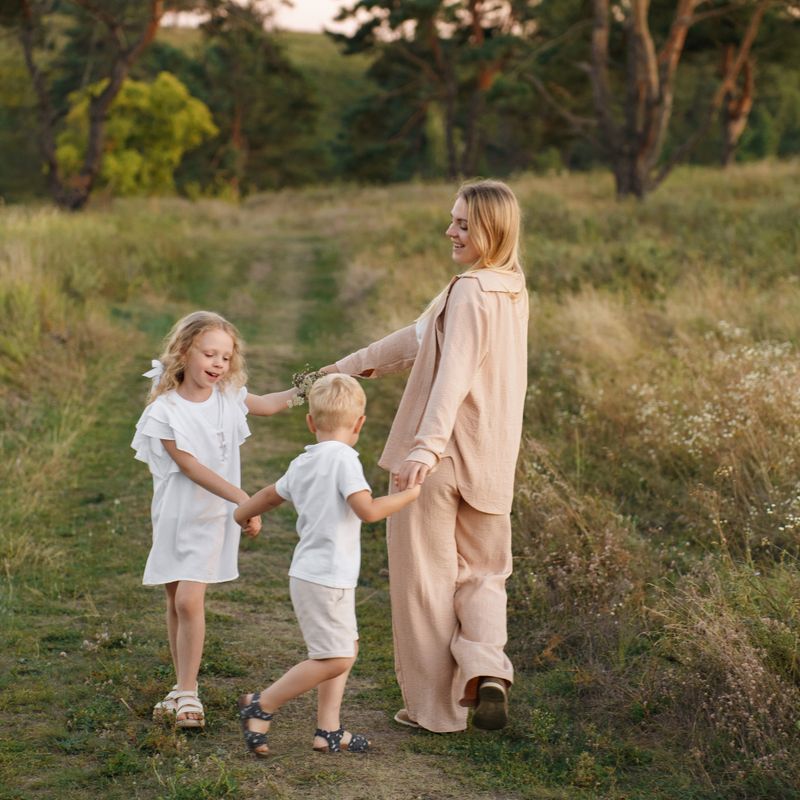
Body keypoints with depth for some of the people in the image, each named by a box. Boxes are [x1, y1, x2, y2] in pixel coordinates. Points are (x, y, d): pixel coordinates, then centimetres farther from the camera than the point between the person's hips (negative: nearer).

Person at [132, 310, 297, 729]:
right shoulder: (164, 411, -14)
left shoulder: (226, 396, -1)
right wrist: (243, 498, -24)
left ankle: (187, 691, -4)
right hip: (174, 516, 0)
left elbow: (266, 405, 21)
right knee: (175, 602, 9)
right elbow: (190, 466, -18)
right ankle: (182, 689, 23)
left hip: (213, 516, 0)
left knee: (188, 600, -13)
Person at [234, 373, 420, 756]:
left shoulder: (301, 464, 10)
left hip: (310, 575, 9)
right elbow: (367, 510, -24)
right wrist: (408, 494, -9)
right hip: (325, 578, -9)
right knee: (334, 659, -6)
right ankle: (260, 707, 0)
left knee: (346, 647, 17)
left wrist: (241, 513, 46)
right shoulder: (343, 458, -15)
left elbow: (270, 494, 27)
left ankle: (328, 730, 19)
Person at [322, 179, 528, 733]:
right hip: (491, 464, 8)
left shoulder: (470, 293, -16)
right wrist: (352, 365, 27)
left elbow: (453, 376, -30)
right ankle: (487, 670, -5)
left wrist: (425, 447, -41)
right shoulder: (511, 292, 12)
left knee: (426, 578, 5)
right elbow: (425, 336, 20)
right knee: (482, 573, 19)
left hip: (438, 459, -8)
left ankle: (434, 706, 13)